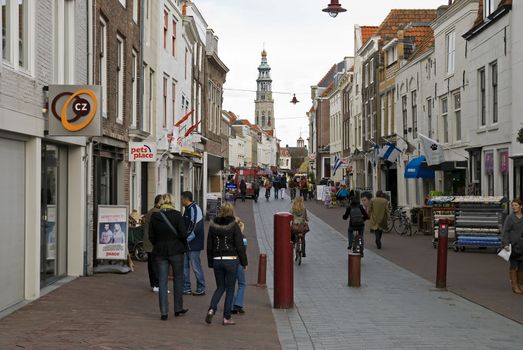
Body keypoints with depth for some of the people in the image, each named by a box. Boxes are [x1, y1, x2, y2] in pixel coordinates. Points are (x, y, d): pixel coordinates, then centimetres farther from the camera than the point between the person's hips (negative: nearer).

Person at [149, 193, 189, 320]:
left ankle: (164, 312, 3)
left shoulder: (154, 216, -1)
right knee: (178, 279, 13)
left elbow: (151, 236, 1)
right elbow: (183, 234, -12)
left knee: (162, 282, 6)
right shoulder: (177, 215, -10)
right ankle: (178, 309, 20)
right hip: (176, 251, -2)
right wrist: (184, 245, 6)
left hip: (160, 252, 2)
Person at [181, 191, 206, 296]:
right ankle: (186, 288, 19)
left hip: (194, 244, -9)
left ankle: (201, 289, 8)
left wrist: (186, 239, -17)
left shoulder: (195, 209, -15)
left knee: (196, 267, -2)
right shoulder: (187, 209, 15)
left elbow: (196, 227, -22)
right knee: (184, 266, 11)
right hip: (186, 244, 9)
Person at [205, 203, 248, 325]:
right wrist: (244, 262, 2)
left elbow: (209, 246, 8)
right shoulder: (234, 225, -7)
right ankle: (226, 317, 7)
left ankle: (211, 309, -6)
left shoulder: (213, 225, 4)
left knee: (220, 287, 16)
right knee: (230, 289, 6)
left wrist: (210, 263, 15)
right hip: (231, 260, -3)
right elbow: (240, 246, -7)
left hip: (217, 260, 4)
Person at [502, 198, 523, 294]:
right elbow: (505, 232, -5)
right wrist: (505, 244, -16)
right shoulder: (509, 218, -2)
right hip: (512, 245, -3)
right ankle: (514, 286, 7)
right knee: (513, 265, -1)